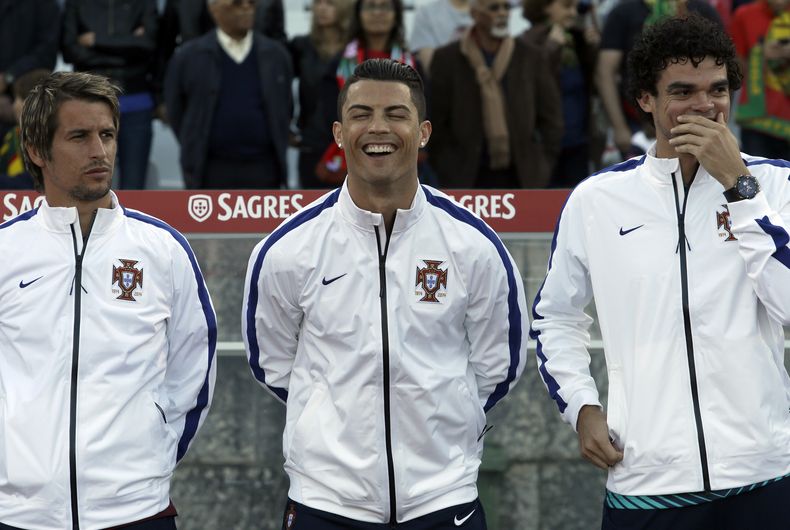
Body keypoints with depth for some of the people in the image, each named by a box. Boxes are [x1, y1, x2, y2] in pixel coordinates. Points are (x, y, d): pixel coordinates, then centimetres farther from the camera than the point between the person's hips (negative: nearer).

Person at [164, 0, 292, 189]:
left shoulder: (276, 55, 6)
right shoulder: (188, 57, -1)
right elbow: (176, 111, 9)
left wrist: (277, 150, 12)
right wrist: (195, 151, 11)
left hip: (262, 172, 2)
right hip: (211, 174, -2)